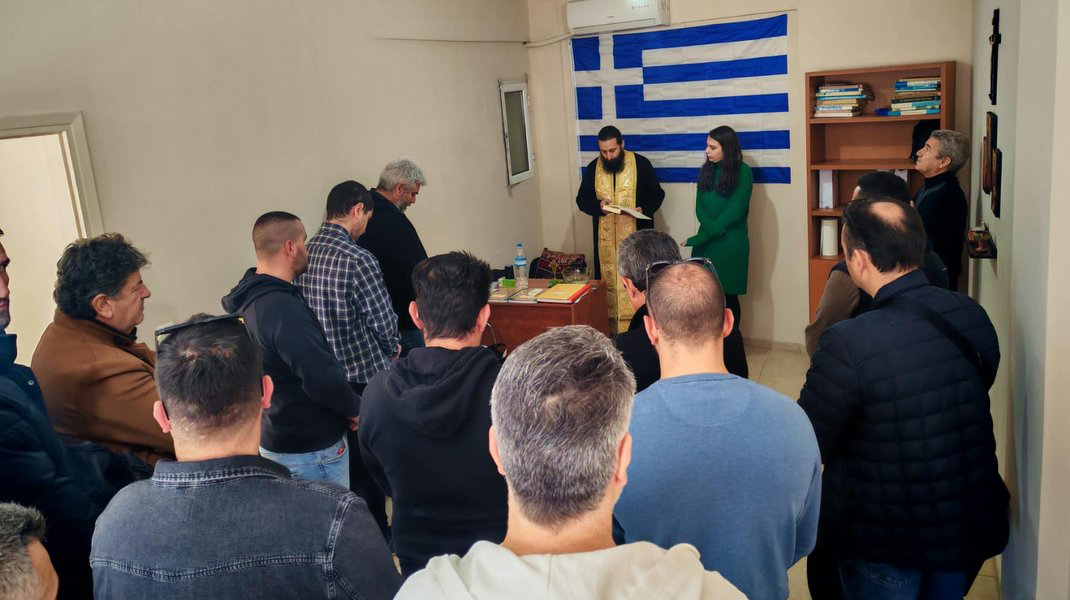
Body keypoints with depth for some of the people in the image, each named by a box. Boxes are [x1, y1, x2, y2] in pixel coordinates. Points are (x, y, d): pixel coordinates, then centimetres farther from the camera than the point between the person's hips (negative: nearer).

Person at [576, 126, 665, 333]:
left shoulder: (641, 164, -5)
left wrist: (644, 209, -19)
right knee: (608, 280, 7)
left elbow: (657, 194, 1)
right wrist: (597, 205, -15)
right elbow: (581, 199, 7)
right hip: (606, 238, 3)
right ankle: (612, 328, 16)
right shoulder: (593, 168, 3)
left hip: (636, 236, -2)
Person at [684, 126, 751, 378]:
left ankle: (734, 369, 11)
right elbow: (700, 208, 4)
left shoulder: (743, 172, -6)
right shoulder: (706, 170, 10)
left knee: (727, 301, 0)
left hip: (730, 246, -5)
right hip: (706, 243, 5)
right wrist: (712, 227, -17)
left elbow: (734, 212, -13)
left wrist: (699, 237, -14)